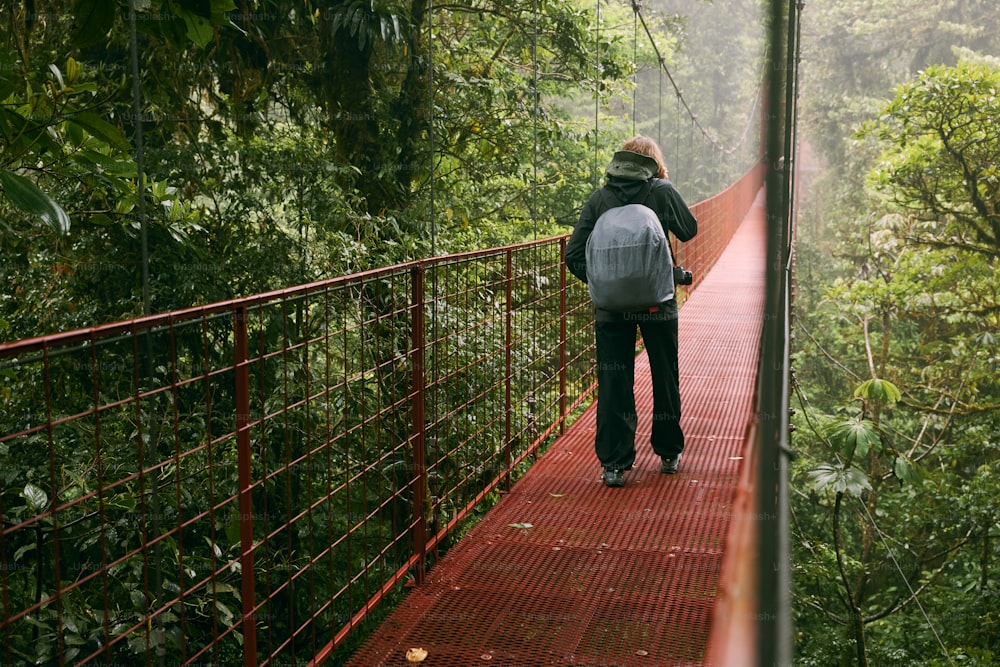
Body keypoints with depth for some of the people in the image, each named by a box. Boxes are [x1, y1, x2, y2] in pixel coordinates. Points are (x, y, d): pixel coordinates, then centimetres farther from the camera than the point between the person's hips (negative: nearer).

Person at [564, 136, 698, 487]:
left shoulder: (598, 199, 1)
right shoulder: (662, 191, -5)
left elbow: (574, 255, -3)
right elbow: (689, 230, 10)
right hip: (657, 303, -1)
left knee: (613, 382, 6)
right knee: (665, 378, 16)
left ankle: (614, 464, 5)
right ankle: (669, 454, 29)